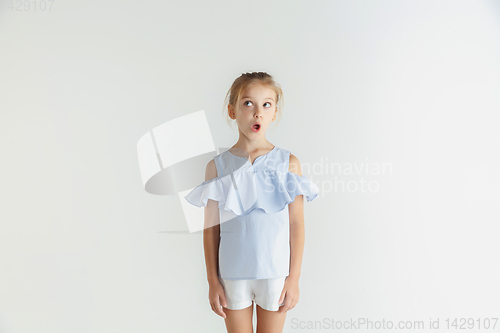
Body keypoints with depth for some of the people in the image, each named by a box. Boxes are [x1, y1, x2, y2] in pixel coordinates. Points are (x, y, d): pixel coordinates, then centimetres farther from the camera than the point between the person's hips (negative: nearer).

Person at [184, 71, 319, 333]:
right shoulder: (217, 167, -3)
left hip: (275, 273, 0)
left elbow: (296, 224, -2)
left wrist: (294, 278, -2)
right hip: (232, 275, 0)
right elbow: (211, 228, 0)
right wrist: (212, 281, 2)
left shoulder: (289, 164, -5)